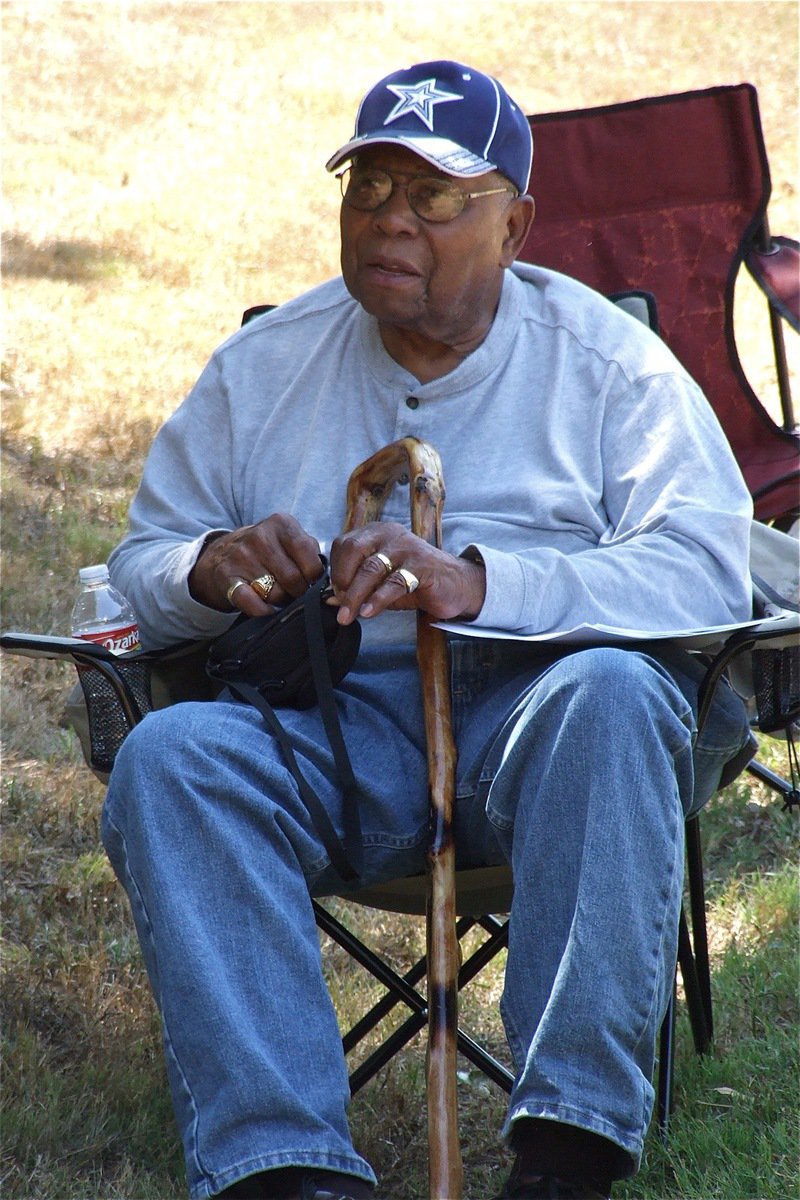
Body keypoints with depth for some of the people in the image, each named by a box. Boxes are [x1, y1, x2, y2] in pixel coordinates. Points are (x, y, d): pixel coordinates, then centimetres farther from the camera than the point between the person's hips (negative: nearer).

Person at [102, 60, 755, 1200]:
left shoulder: (606, 359, 4)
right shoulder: (262, 366, 14)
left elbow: (707, 569, -9)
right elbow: (142, 562, 16)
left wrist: (477, 583, -24)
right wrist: (211, 571, -11)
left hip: (534, 707, -2)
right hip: (329, 729, 2)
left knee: (612, 690, -36)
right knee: (170, 755, -28)